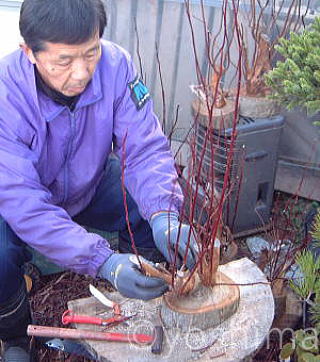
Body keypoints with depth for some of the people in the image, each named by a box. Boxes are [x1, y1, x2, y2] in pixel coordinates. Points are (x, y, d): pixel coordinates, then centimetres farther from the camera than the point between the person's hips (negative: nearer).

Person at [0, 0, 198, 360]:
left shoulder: (115, 65, -25)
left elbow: (145, 149, -24)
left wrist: (164, 216, -43)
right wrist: (104, 262, -46)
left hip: (91, 185, 3)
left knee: (151, 209, -21)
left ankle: (138, 306, 10)